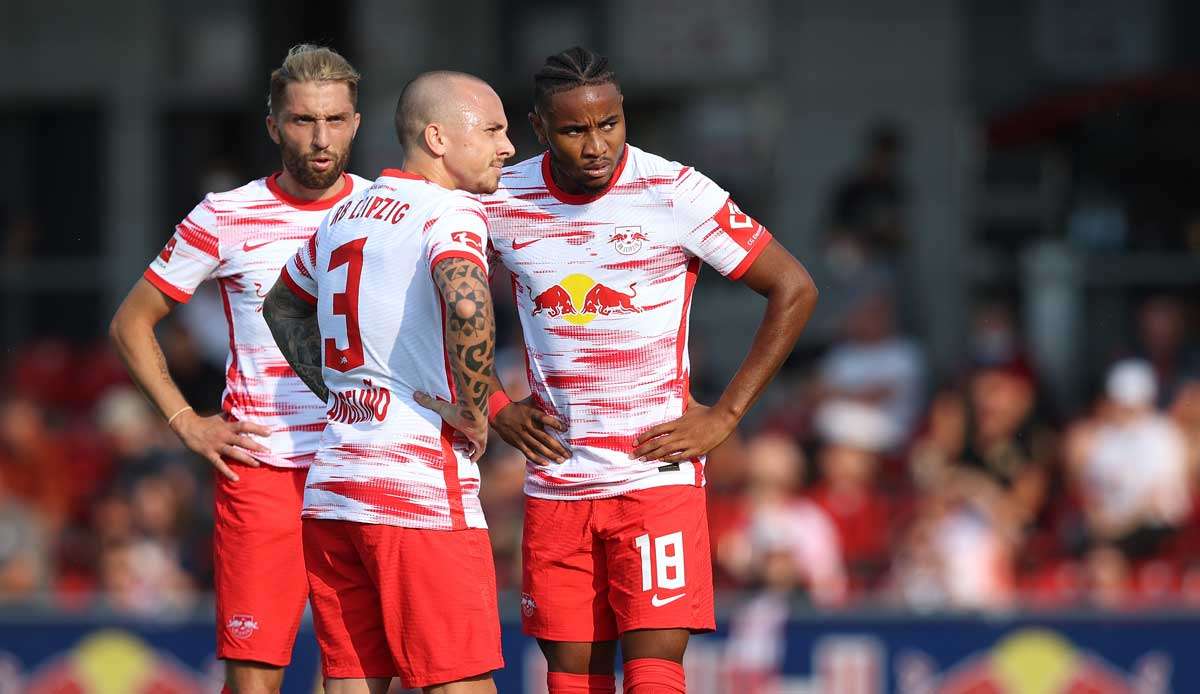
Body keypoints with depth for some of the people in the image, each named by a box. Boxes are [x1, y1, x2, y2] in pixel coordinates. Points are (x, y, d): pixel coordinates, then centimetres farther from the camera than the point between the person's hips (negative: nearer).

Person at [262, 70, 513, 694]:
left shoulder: (345, 216, 17)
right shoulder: (450, 211, -9)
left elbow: (283, 306, 35)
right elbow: (468, 306, -30)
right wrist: (471, 412, -15)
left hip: (330, 485, 8)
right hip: (422, 485, -8)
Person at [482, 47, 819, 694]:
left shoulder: (673, 193, -9)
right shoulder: (500, 202, 0)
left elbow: (794, 289, -4)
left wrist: (724, 415, -6)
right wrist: (495, 406, 8)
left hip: (658, 475, -4)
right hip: (555, 486, 4)